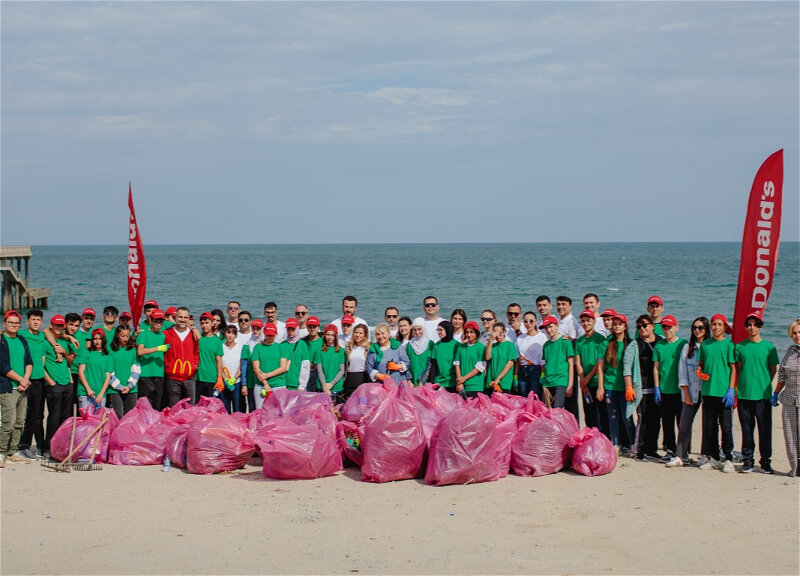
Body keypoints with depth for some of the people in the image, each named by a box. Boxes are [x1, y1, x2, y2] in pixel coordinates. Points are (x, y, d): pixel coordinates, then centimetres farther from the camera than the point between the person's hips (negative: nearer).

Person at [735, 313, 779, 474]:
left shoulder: (769, 346, 3)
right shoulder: (740, 347, 7)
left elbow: (773, 369, 10)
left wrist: (765, 384, 4)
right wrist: (735, 389, 6)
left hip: (763, 394, -1)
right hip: (744, 394, 1)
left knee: (765, 429, 0)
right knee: (747, 429, 5)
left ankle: (766, 462, 8)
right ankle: (748, 460, 13)